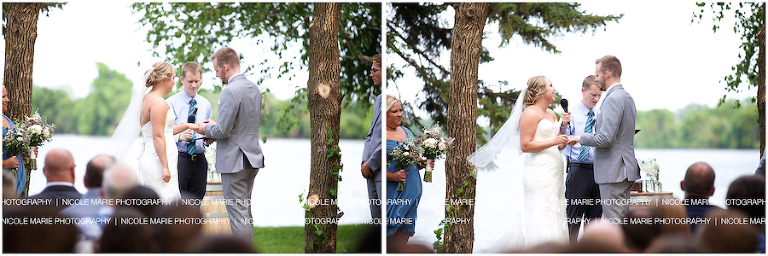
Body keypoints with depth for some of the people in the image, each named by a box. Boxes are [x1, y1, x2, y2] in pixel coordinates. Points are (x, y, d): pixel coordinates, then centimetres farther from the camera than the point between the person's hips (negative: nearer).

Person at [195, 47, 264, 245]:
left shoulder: (230, 91, -18)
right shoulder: (254, 88, 10)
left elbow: (223, 131, -20)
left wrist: (207, 129, 0)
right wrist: (215, 126, 17)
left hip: (234, 161, -9)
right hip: (253, 158, 9)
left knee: (239, 216, -5)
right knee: (246, 213, 16)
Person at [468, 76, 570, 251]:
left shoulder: (551, 114, 20)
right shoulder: (530, 113, -7)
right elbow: (525, 145, -15)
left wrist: (563, 126, 7)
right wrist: (553, 141, -18)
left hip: (554, 171, 9)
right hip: (539, 172, -9)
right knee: (541, 221, -14)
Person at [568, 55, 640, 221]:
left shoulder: (612, 99, -16)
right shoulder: (627, 97, 16)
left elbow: (605, 139, -22)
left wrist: (580, 138, -5)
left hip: (613, 172, -10)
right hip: (626, 169, 10)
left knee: (615, 223, -9)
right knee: (623, 220, 12)